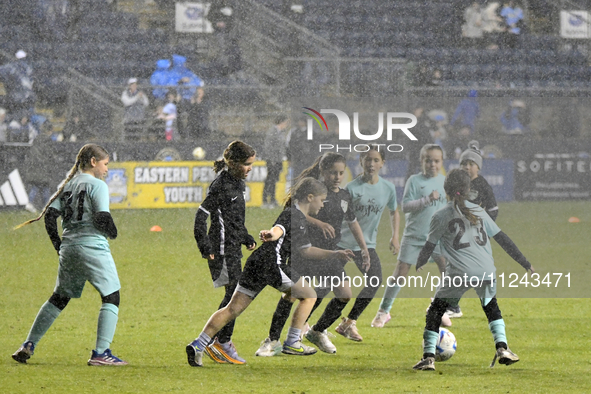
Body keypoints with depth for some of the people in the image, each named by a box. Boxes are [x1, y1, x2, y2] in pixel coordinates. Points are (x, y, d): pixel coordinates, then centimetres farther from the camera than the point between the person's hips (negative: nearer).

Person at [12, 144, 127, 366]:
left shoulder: (68, 184, 15)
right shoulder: (97, 185, -5)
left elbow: (50, 214, 9)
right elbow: (102, 218, -16)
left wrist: (58, 245, 15)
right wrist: (112, 233, 4)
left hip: (68, 248, 7)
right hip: (93, 247, -7)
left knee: (59, 298, 19)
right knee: (111, 297, -2)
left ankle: (28, 346, 16)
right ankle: (100, 353, -12)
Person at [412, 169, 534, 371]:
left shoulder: (440, 216, 6)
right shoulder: (478, 212, 16)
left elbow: (429, 246, 11)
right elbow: (503, 239, 16)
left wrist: (419, 265, 32)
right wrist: (525, 263, 22)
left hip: (459, 274, -3)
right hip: (486, 272, 3)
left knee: (435, 312, 11)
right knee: (491, 306, 28)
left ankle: (428, 357, 1)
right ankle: (502, 348, 14)